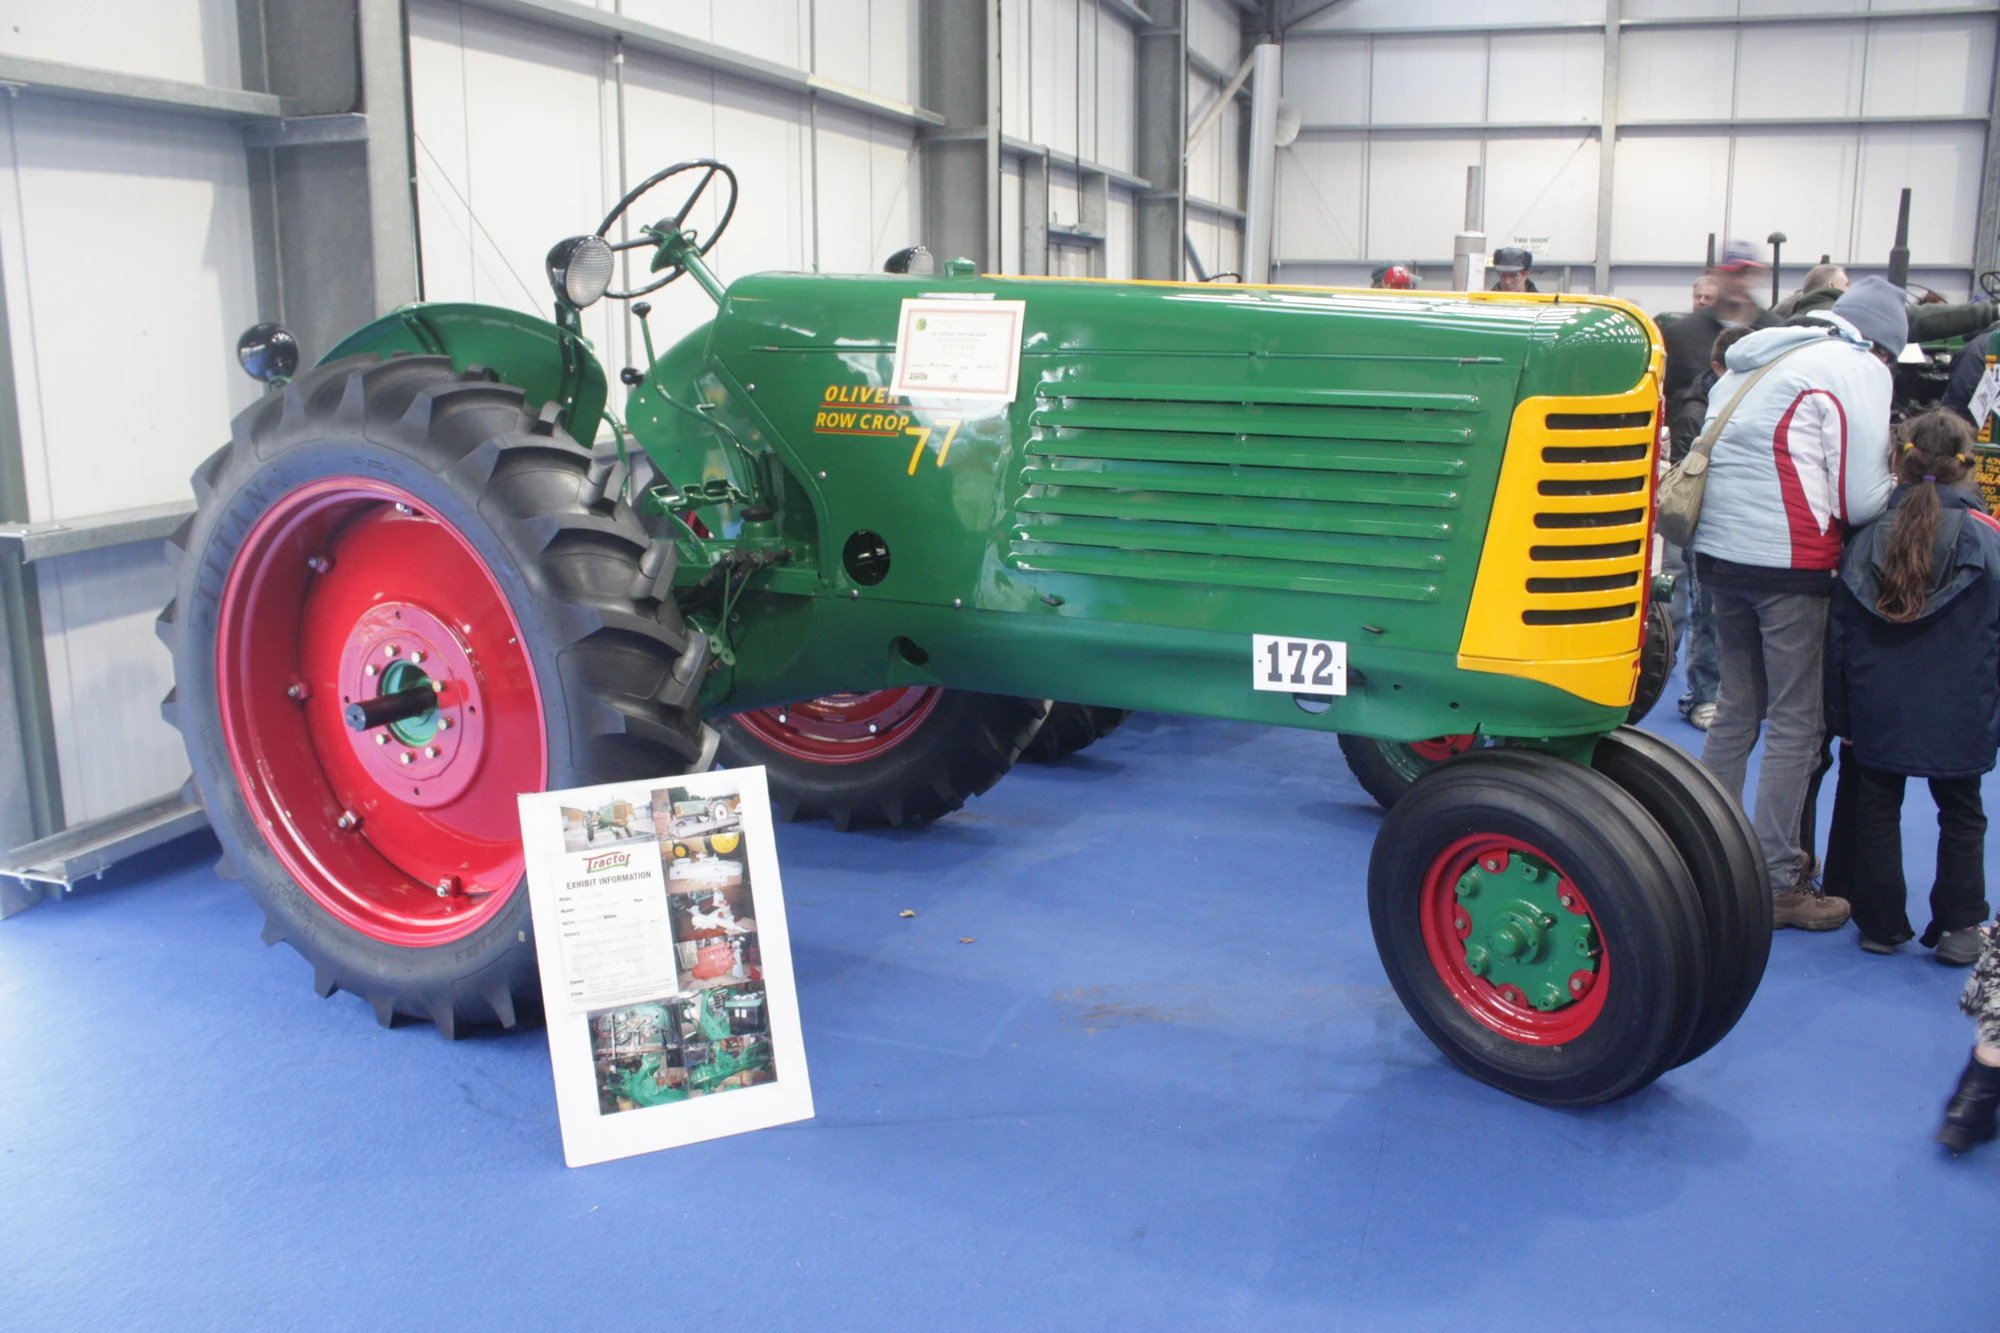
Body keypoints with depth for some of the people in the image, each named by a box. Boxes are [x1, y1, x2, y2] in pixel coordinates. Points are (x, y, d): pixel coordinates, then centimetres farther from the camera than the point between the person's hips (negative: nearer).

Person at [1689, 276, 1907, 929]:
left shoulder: (1752, 362, 18)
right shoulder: (1858, 369, -5)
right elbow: (1861, 500, -9)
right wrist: (1900, 485, 12)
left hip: (1719, 550, 8)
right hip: (1789, 560, -7)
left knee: (1738, 707, 17)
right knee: (1797, 723, 0)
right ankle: (1778, 884, 4)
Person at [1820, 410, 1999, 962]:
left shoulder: (1866, 538, -2)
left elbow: (1838, 634, 0)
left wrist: (1839, 712, 7)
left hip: (1878, 711, 1)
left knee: (1875, 810, 12)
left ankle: (1880, 923, 16)